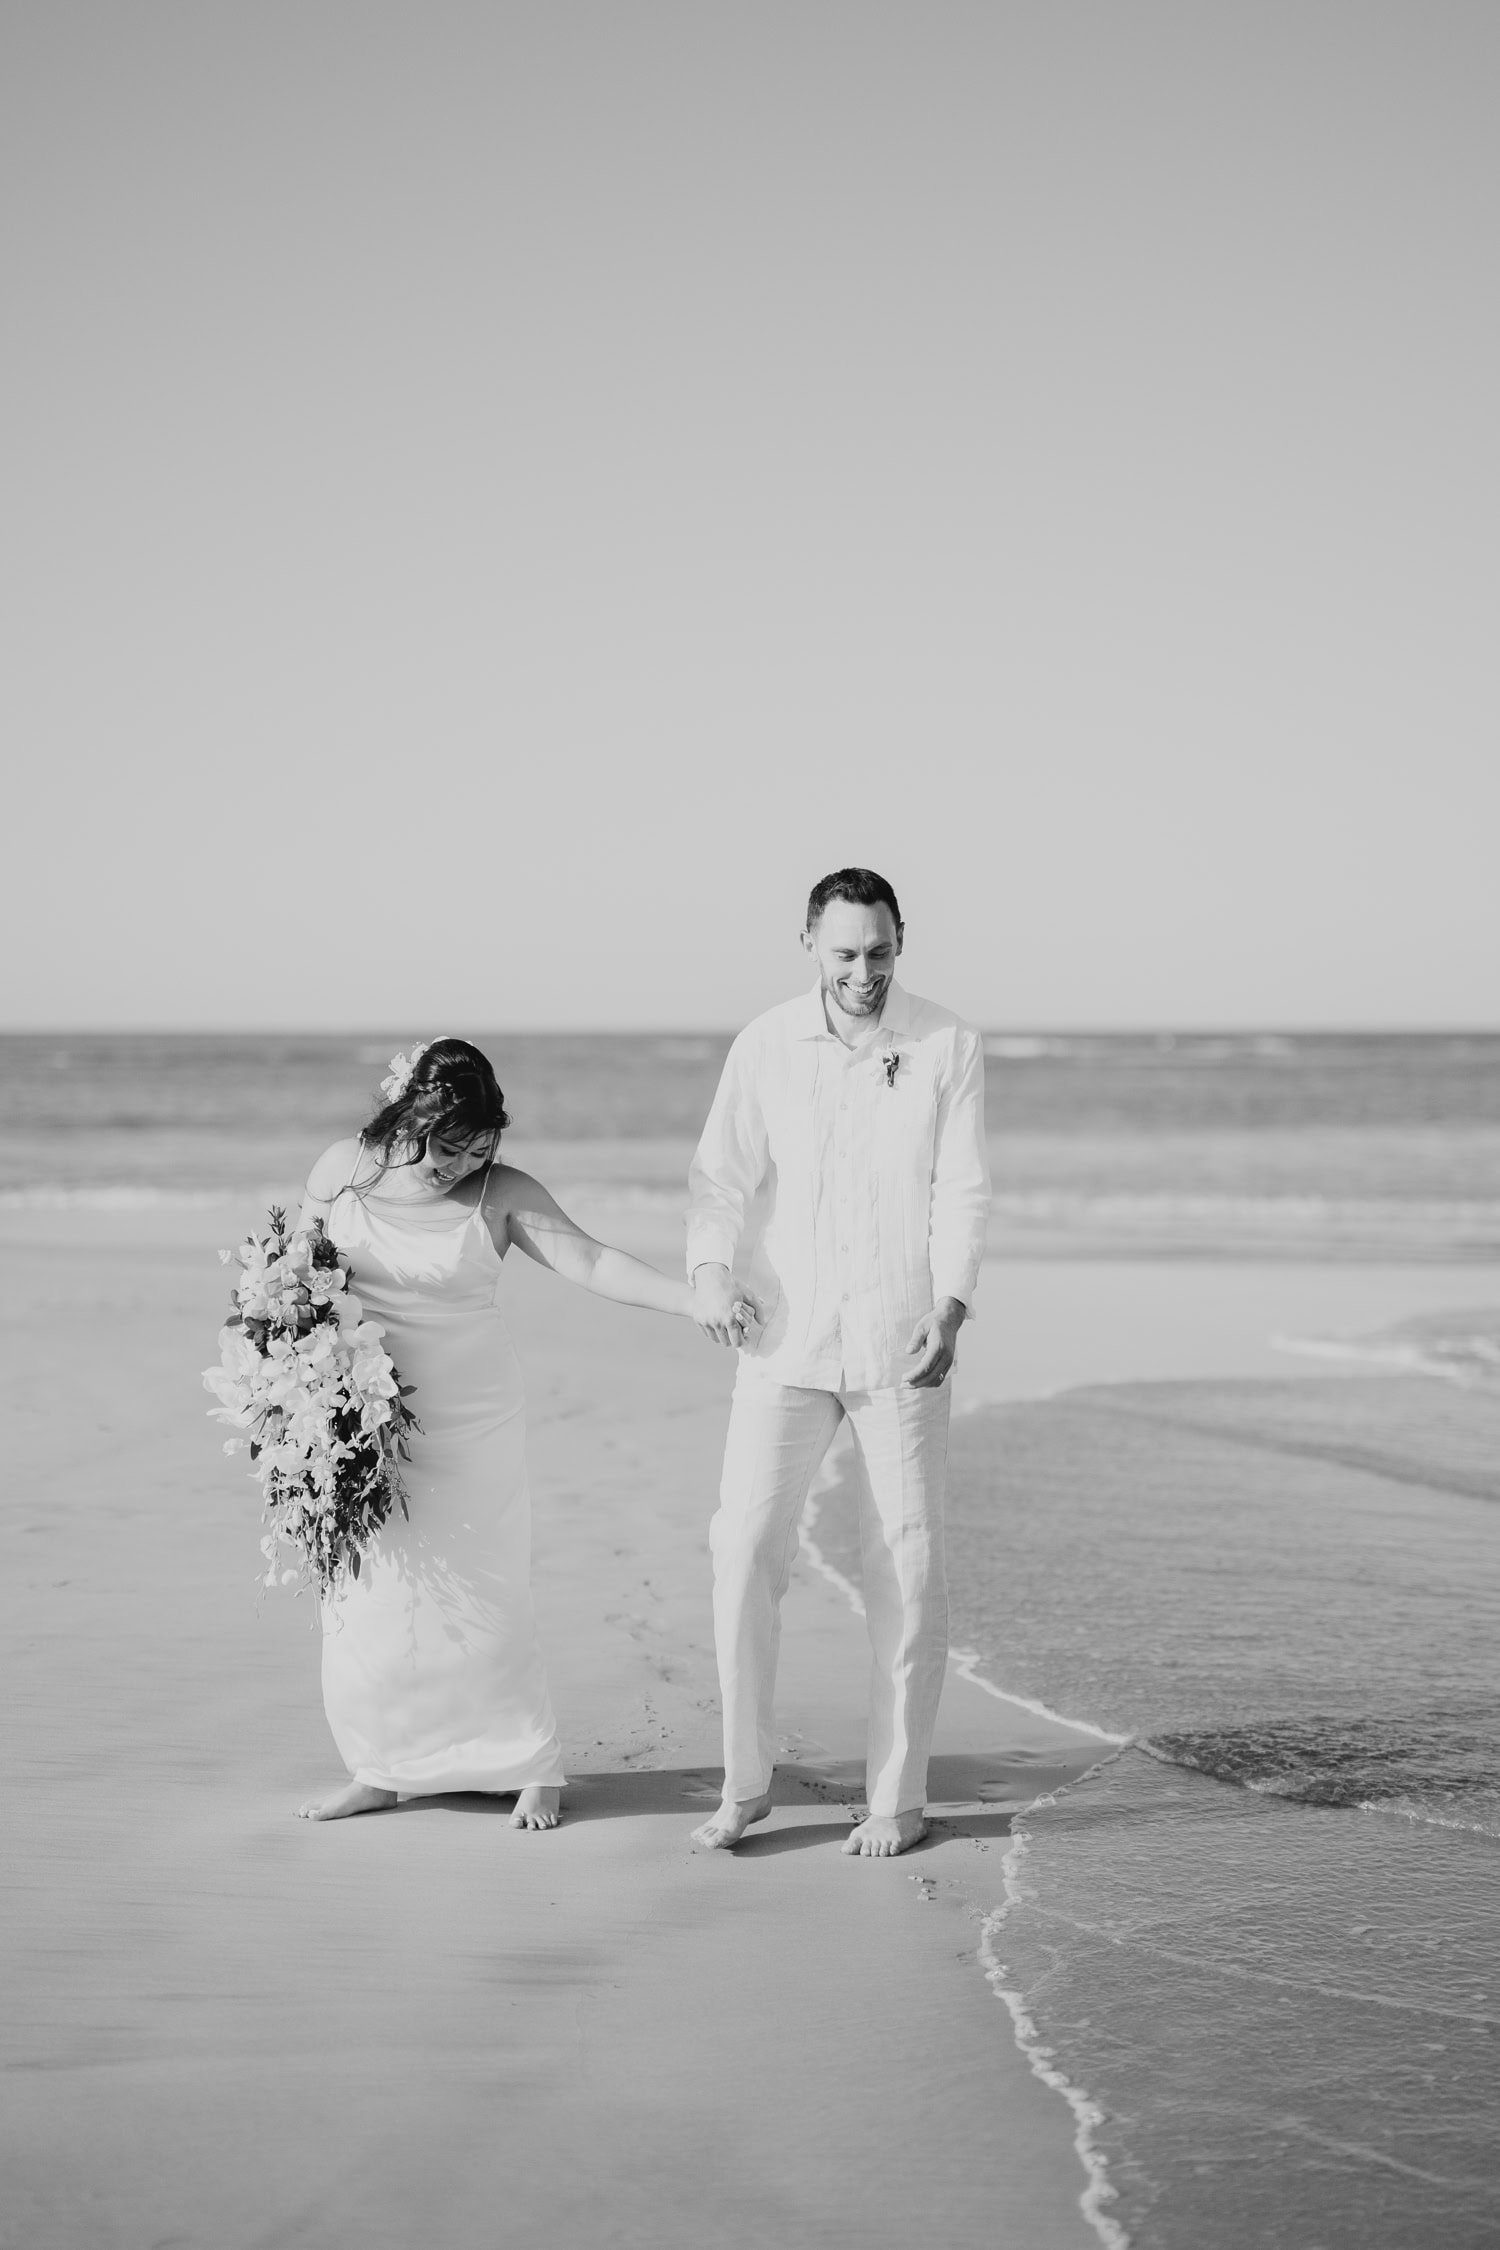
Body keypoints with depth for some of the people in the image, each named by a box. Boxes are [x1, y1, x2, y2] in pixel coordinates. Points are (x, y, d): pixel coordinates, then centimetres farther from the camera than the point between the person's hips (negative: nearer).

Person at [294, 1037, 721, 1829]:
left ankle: (532, 1767, 12)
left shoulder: (501, 1195, -10)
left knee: (476, 1593, -2)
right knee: (364, 1593, 5)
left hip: (468, 1423, -2)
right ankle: (380, 1769, 19)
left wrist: (694, 1300, -29)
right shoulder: (341, 1171, -3)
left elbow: (592, 1263, -17)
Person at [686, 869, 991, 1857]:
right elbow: (723, 1175, -4)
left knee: (908, 1567, 2)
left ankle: (898, 1797, 12)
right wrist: (712, 1272, -22)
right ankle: (745, 1781, 7)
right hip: (786, 1339, 1)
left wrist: (951, 1307, -19)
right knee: (746, 1548, -6)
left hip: (901, 1345, -1)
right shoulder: (766, 1047, 2)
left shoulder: (948, 1046, -1)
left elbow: (964, 1191, -4)